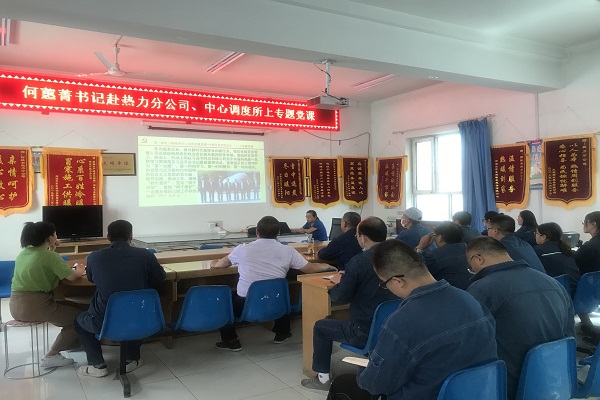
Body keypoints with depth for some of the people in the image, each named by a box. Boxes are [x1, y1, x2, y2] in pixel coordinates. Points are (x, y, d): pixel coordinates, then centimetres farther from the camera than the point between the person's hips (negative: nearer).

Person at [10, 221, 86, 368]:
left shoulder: (23, 253, 11)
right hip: (35, 305, -9)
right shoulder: (50, 255, -13)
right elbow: (71, 277, -9)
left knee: (67, 308, 27)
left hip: (16, 305, 9)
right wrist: (79, 270, 13)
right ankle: (51, 356, -1)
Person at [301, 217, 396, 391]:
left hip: (367, 332, -7)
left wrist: (339, 282, 8)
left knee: (320, 327, 16)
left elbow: (340, 297, -12)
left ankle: (323, 378, 25)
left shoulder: (358, 262, -18)